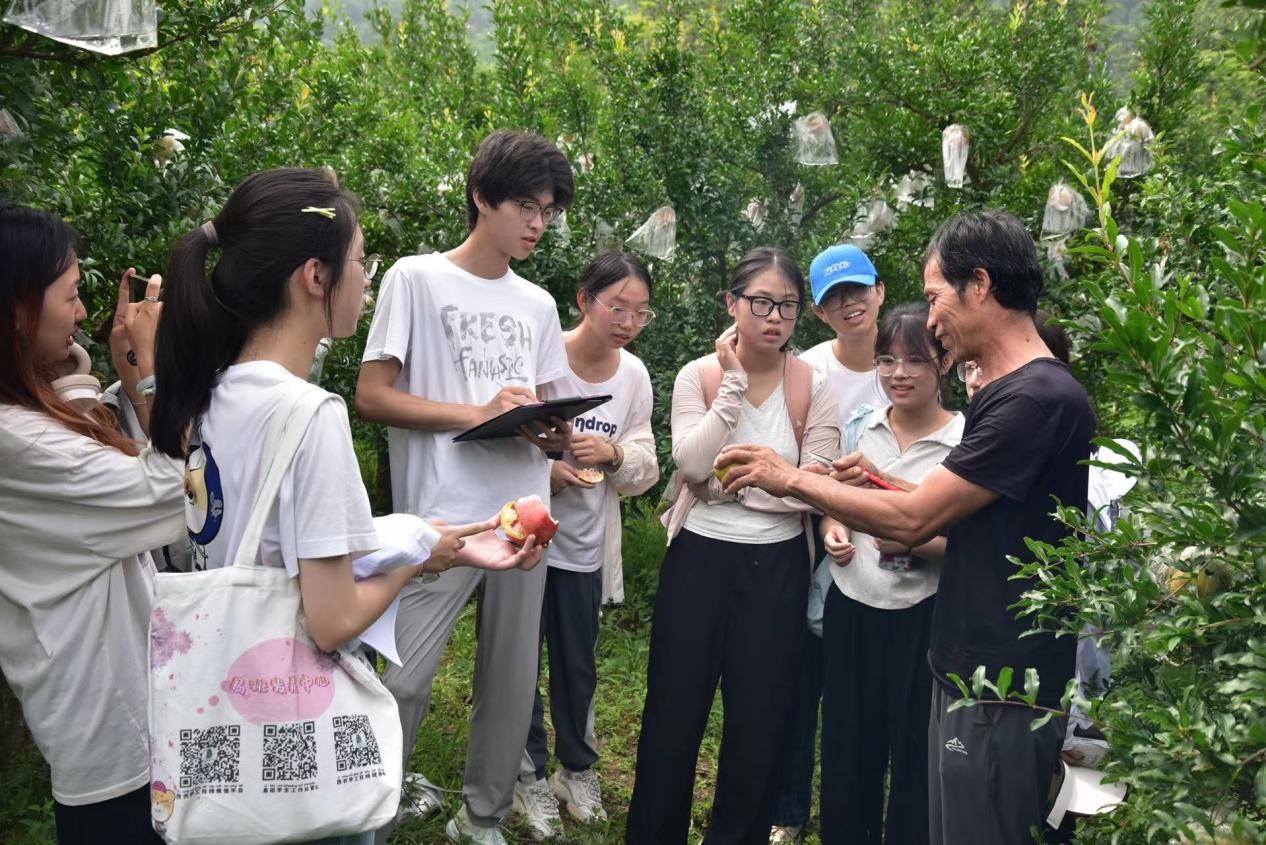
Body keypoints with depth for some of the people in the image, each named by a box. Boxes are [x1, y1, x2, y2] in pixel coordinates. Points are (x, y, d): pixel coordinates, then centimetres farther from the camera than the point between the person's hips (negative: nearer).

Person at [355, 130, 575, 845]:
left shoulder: (538, 304, 15)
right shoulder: (417, 278, -2)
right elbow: (372, 395, -7)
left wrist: (554, 435, -4)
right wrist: (478, 413, -18)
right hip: (443, 518, -5)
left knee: (513, 682, 11)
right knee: (407, 680, -6)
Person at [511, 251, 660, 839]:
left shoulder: (635, 376, -1)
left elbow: (644, 472, 2)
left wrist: (614, 454, -18)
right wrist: (543, 472, -26)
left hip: (586, 543, 3)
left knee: (577, 663, 16)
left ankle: (577, 768, 37)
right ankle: (530, 774, 29)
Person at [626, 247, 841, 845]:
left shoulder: (812, 387, -4)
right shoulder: (699, 376, -4)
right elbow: (692, 465, -18)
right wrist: (734, 382, -19)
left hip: (776, 566, 0)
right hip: (699, 557, 0)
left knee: (760, 717, 12)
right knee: (675, 708, 10)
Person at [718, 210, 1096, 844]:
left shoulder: (1039, 399, -20)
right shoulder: (1005, 393, 13)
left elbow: (913, 520, -20)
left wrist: (792, 479, -10)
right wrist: (880, 483, 7)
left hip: (1002, 695, -9)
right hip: (967, 674, 9)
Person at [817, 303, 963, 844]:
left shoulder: (967, 440, -9)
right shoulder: (860, 427, 4)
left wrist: (914, 541, -25)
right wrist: (830, 529, -4)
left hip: (922, 618, -4)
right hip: (850, 608, 4)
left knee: (914, 758, 10)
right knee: (847, 746, 15)